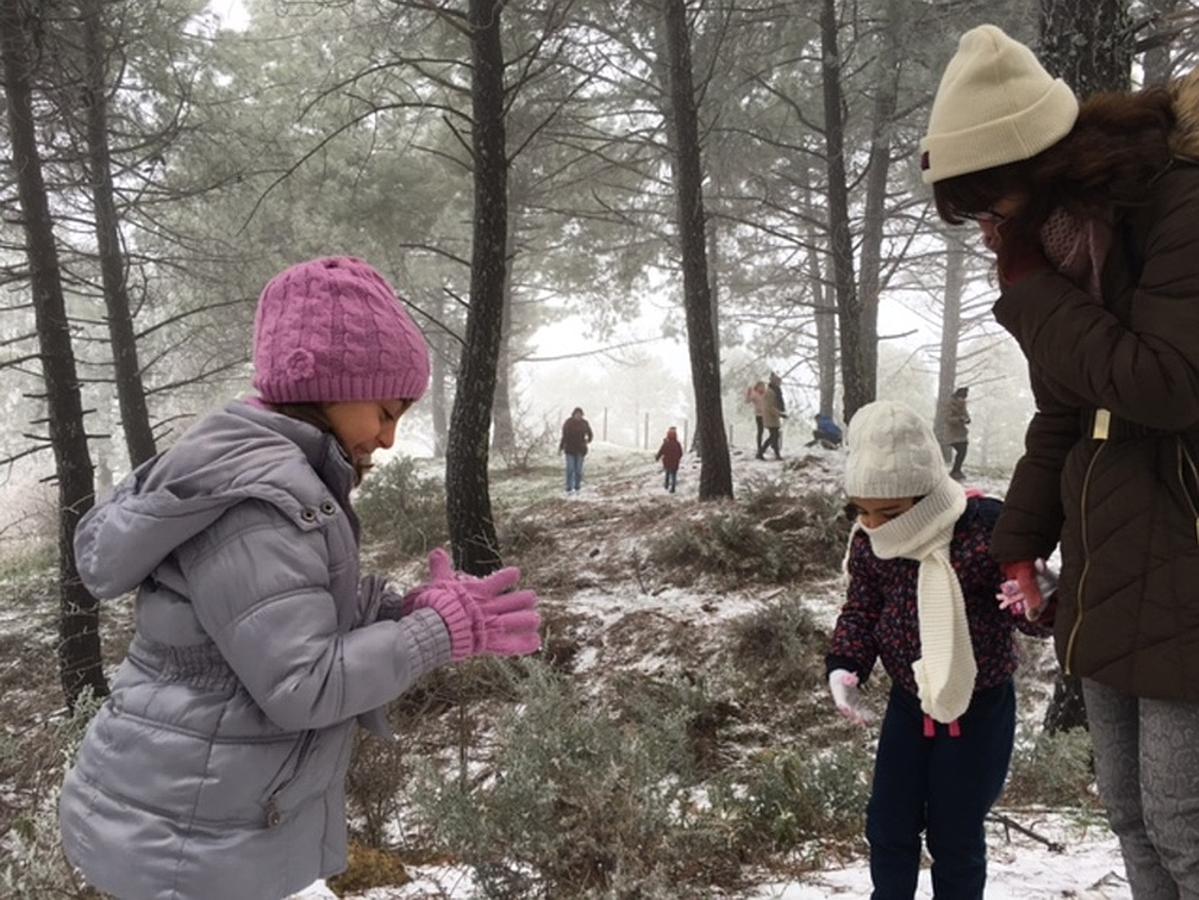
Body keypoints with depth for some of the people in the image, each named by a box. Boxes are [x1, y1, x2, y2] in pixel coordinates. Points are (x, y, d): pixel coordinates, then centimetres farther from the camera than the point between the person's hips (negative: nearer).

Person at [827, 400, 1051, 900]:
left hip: (980, 707, -4)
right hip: (908, 703, 4)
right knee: (888, 827, 13)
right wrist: (844, 666, -12)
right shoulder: (869, 545, -9)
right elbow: (861, 611, 4)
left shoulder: (986, 530, -23)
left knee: (955, 836, 8)